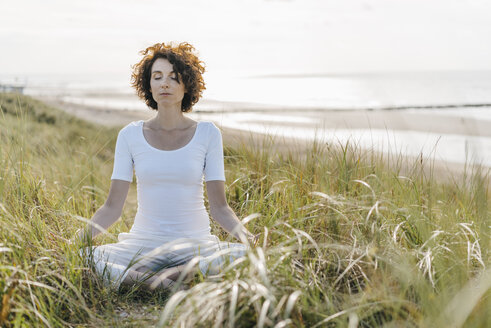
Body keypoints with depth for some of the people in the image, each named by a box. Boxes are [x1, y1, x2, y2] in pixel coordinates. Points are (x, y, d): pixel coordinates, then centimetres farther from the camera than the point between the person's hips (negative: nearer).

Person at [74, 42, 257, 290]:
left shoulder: (207, 134, 0)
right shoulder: (130, 135, 2)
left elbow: (219, 206, -3)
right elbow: (113, 207, 1)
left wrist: (244, 235, -22)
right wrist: (82, 235, -17)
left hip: (194, 242, 0)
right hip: (143, 241, 1)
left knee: (244, 256, -31)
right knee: (84, 258, -27)